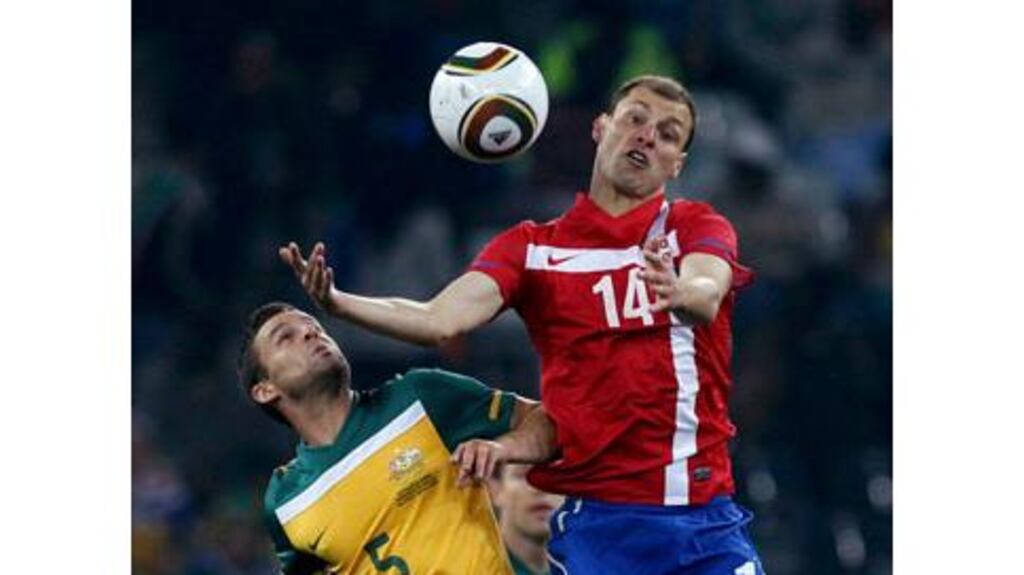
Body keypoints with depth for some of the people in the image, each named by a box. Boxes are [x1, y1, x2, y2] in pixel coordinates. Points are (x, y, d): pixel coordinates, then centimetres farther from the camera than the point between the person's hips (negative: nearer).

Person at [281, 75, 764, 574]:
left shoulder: (698, 226, 7)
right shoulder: (532, 248, 6)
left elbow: (707, 295, -17)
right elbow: (441, 320, -9)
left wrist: (680, 293, -43)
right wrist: (338, 303, -27)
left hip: (707, 518, 1)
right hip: (598, 519, -1)